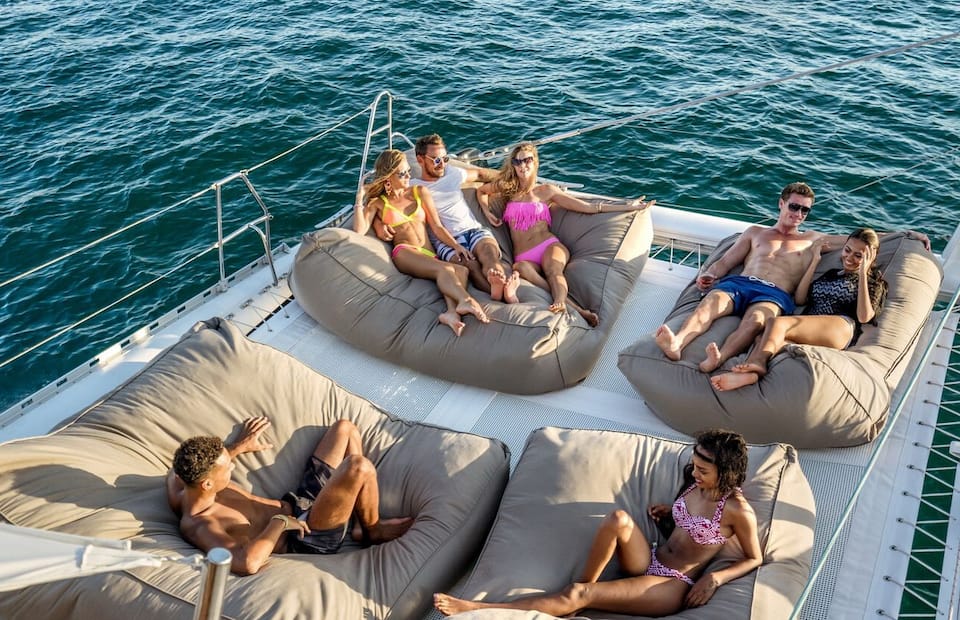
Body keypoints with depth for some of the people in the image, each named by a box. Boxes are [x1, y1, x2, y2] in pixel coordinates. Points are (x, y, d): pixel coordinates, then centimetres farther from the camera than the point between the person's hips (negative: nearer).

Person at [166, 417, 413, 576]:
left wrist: (238, 447, 22)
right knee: (359, 466, -31)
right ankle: (373, 531, 1)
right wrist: (279, 522, -30)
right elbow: (247, 563, -46)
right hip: (310, 538, -9)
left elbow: (182, 468, 21)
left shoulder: (182, 491, -5)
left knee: (344, 428, 10)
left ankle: (363, 521, 15)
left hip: (298, 503, 9)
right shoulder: (199, 526, -29)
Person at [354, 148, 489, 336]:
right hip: (405, 253, -3)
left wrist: (456, 246, -1)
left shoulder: (420, 192, 22)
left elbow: (437, 227, 15)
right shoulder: (378, 202, 15)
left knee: (461, 270, -33)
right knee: (444, 269, -36)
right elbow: (360, 230, -1)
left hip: (430, 255, 3)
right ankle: (466, 301, -62)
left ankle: (451, 312, -59)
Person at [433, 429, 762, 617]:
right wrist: (668, 514, 3)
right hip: (648, 562, 6)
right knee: (618, 518, -33)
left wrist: (715, 577, -15)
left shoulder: (738, 510, -12)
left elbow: (754, 559, -1)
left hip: (672, 586, -6)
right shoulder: (695, 484, 6)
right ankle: (580, 589, -15)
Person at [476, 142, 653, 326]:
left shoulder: (546, 190, 13)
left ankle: (559, 303, -66)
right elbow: (481, 190, 38)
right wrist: (487, 212, 18)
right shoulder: (507, 188, 19)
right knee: (521, 268, -38)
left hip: (549, 246, 1)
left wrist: (626, 207, 5)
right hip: (523, 257, -1)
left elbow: (587, 207, 10)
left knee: (552, 270, -36)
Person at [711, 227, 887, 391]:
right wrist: (814, 261, 20)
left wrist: (863, 273, -1)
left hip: (842, 326, -4)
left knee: (777, 323, -33)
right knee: (769, 340, -34)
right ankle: (749, 372, -62)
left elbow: (864, 317, 0)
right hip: (808, 329, 4)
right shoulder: (831, 274, 35)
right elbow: (799, 299, 19)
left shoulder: (874, 281, 21)